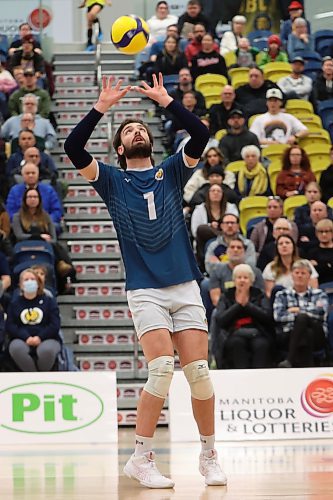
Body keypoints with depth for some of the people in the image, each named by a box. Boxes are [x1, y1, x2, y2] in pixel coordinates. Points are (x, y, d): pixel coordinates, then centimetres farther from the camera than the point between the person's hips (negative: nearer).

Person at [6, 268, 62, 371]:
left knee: (47, 350, -38)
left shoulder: (49, 301, 13)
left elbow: (55, 325, 2)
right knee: (16, 348, -36)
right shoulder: (14, 303, 16)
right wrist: (26, 338, -15)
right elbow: (10, 326, 3)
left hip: (46, 339, -1)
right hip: (22, 340, 1)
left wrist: (40, 337, -15)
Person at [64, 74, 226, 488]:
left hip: (186, 287, 2)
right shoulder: (112, 181, 10)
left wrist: (166, 101, -7)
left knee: (198, 371, -3)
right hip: (145, 291, -2)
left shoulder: (171, 172, 14)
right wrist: (102, 107, -10)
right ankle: (141, 459, -5)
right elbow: (73, 148, -5)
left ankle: (209, 456, 12)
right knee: (162, 367, -17)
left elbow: (200, 136, -2)